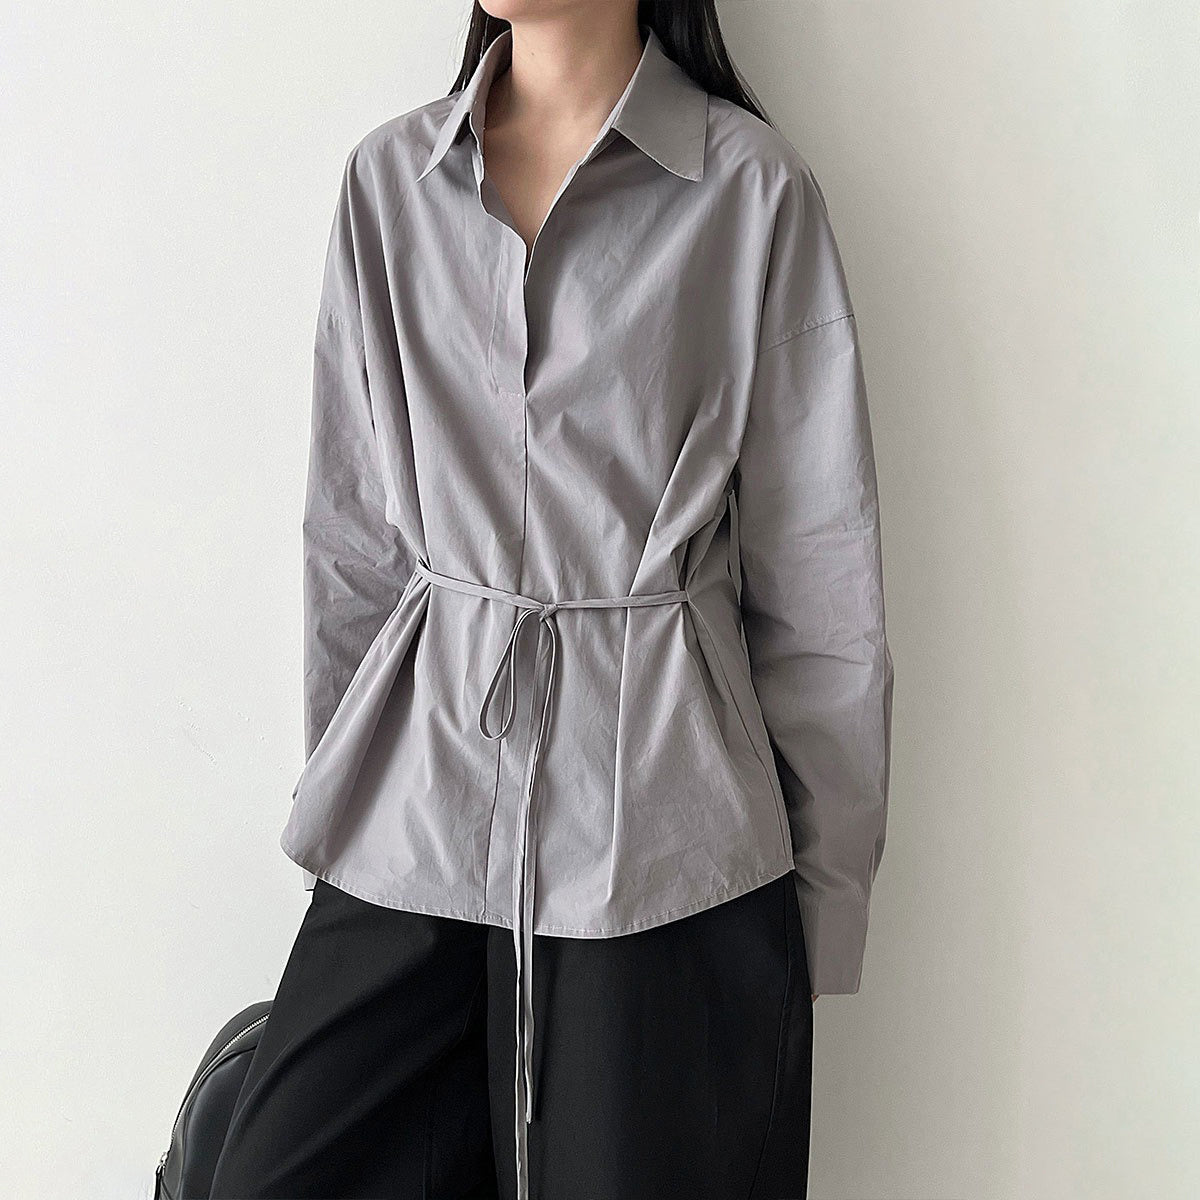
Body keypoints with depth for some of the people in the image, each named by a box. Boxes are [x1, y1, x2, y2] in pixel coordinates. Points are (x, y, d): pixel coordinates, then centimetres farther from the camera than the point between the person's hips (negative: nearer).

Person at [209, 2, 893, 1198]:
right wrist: (343, 800, 13)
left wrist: (825, 905, 0)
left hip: (663, 847, -2)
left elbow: (819, 578, -2)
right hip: (415, 818, 3)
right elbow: (349, 539, 11)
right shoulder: (389, 177, 7)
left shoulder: (753, 188, -3)